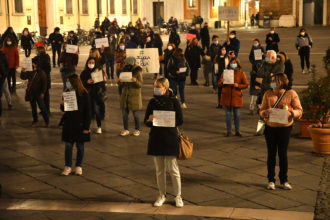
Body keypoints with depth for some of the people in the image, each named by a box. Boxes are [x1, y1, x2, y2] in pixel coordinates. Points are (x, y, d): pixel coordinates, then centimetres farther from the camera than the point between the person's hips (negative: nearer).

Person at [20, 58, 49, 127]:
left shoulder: (41, 73, -10)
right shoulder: (29, 72, 2)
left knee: (42, 107, -4)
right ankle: (35, 120, 27)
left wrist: (43, 92, -12)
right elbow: (23, 77, 0)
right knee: (33, 107, 14)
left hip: (38, 93, -5)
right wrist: (23, 72, -20)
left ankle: (46, 120, 9)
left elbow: (44, 83, -9)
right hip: (31, 93, 5)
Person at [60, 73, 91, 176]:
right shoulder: (67, 92, 4)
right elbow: (63, 109, 13)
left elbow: (87, 111, -9)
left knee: (80, 145, 7)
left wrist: (86, 127, -12)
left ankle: (79, 166, 20)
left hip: (80, 124, -4)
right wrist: (62, 104, -11)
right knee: (68, 145, 4)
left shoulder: (83, 94, -10)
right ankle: (68, 167, 14)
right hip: (68, 123, 4)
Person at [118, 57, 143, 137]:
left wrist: (136, 81, -29)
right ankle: (126, 130, 15)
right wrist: (119, 81, -9)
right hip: (125, 95, 5)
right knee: (124, 113, 4)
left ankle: (137, 130, 13)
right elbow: (122, 86, 13)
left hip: (135, 95, -4)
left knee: (136, 114, 0)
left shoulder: (138, 71, -4)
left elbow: (140, 84, -9)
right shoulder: (125, 70, 10)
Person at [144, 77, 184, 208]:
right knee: (159, 170, 11)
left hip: (170, 139, -3)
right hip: (155, 138, 3)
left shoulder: (173, 101, -4)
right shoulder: (152, 102, 5)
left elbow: (180, 121, -5)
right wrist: (150, 120, -16)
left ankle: (178, 196, 13)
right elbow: (146, 122, 7)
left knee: (173, 169, 0)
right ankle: (162, 195, 24)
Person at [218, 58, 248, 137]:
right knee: (228, 114, 6)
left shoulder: (241, 73, 0)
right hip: (226, 96, 2)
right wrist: (222, 82, -12)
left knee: (237, 114, 4)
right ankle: (229, 131, 14)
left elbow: (246, 84, 0)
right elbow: (220, 84, 11)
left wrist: (238, 85, -17)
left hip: (236, 96, -2)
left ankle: (237, 131, 16)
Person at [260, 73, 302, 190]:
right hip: (270, 127, 2)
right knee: (271, 154, 6)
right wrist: (266, 113, -19)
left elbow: (299, 110, -4)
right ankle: (271, 180, 17)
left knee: (283, 154, 4)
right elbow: (261, 110, 4)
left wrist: (290, 112, -25)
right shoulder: (268, 94, 1)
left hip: (285, 127, -2)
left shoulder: (291, 94, -5)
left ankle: (284, 180, 18)